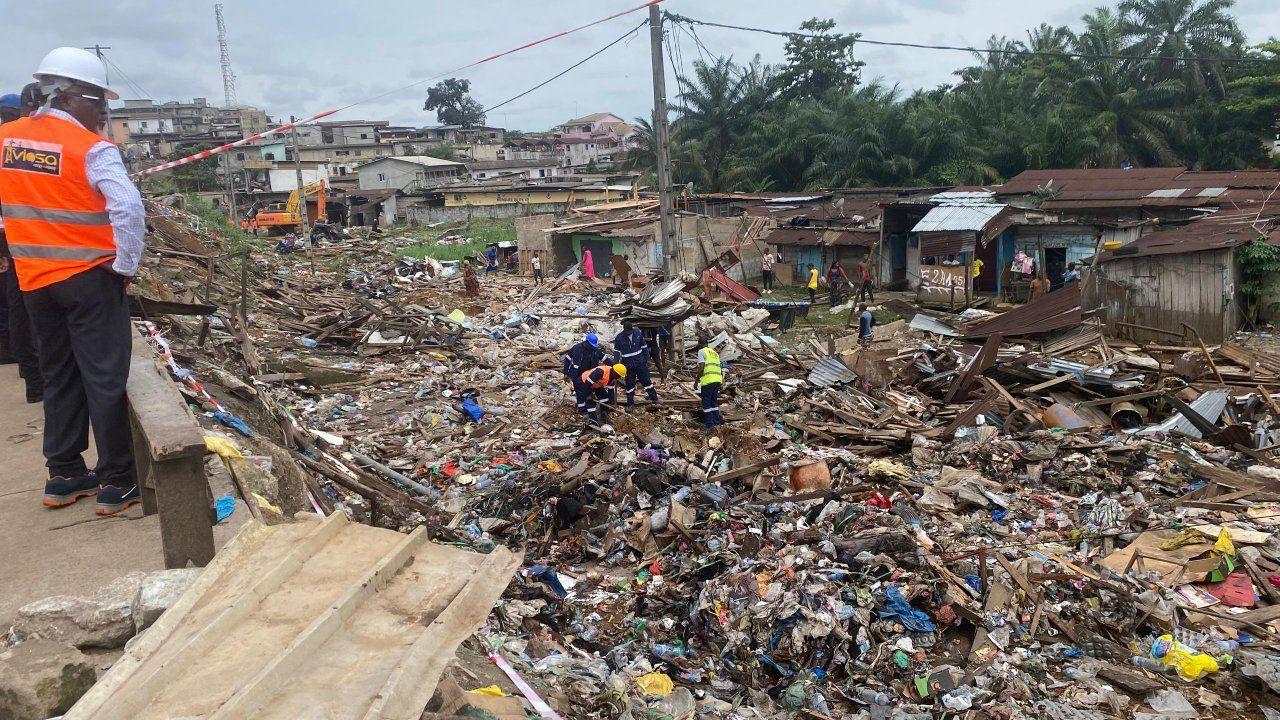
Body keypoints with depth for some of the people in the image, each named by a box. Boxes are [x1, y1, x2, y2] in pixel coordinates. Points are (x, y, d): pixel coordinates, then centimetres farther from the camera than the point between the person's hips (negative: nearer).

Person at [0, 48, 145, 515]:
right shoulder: (92, 148, -14)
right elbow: (128, 207, -25)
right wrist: (126, 265, -13)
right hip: (89, 279, -6)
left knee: (59, 377, 17)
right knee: (105, 378, 0)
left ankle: (64, 475, 25)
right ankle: (117, 483, 5)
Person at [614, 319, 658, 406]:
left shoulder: (638, 333, -6)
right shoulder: (619, 338, -10)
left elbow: (644, 347, 5)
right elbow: (616, 352, -2)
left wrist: (647, 359, 7)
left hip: (640, 362, 1)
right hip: (628, 365, -1)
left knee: (646, 380, 8)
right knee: (630, 384, 7)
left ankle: (654, 398, 21)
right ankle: (630, 403, 18)